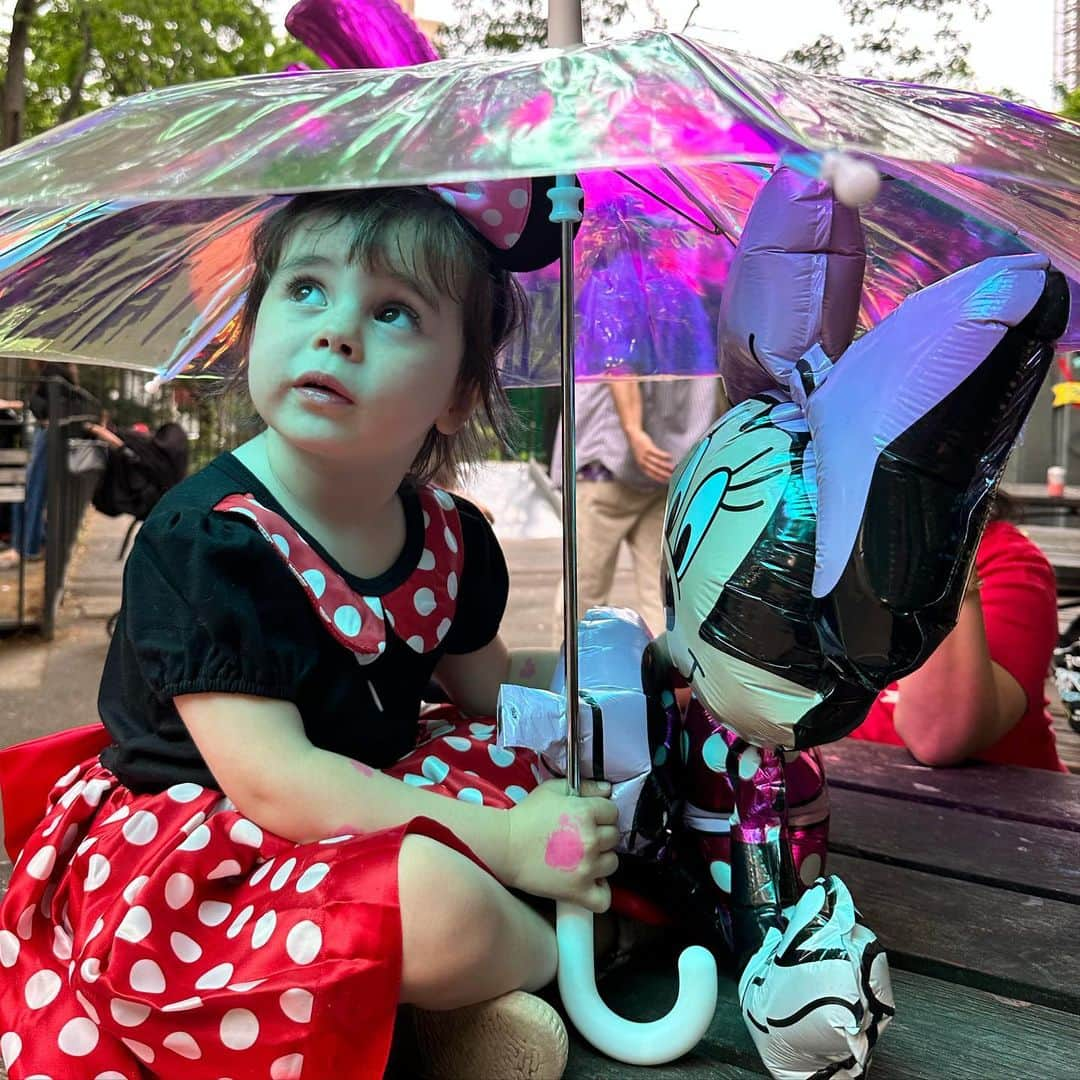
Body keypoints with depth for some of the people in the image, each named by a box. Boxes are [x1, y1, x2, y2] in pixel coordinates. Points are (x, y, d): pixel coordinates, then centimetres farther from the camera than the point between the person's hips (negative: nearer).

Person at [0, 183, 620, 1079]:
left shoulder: (449, 536, -1)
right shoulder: (203, 538, -23)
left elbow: (485, 683, 16)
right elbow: (272, 779, -28)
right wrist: (500, 839, -28)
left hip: (365, 810, 8)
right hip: (189, 853, -7)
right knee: (442, 908, -31)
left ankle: (464, 1002, -6)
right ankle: (552, 962, 4)